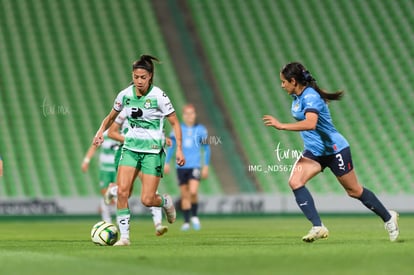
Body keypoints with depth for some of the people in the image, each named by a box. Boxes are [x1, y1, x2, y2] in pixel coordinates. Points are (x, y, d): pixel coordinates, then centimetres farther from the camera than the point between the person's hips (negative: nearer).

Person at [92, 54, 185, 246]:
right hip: (130, 148, 4)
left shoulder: (158, 96, -12)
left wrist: (179, 148, -12)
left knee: (147, 200, -8)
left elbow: (174, 123, -4)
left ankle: (166, 202, 28)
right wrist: (101, 131, -1)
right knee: (122, 191, -15)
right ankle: (124, 236, -5)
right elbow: (111, 116, 17)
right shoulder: (125, 95, 0)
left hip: (153, 151, -4)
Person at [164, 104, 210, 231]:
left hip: (195, 165, -2)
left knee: (193, 192, -18)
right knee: (184, 195, 2)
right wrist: (166, 163, 7)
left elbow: (206, 149, 10)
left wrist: (206, 166, 7)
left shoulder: (201, 130, 4)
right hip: (181, 166, 2)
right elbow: (171, 146, 13)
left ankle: (194, 216, 4)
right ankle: (186, 222, 11)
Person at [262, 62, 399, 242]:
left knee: (354, 191, 5)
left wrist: (281, 126, -43)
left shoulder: (310, 97, -25)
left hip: (335, 149, -8)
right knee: (295, 182, -16)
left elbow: (310, 124, -42)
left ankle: (388, 217, 28)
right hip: (313, 152, 8)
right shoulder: (297, 97, 3)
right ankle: (318, 227, -20)